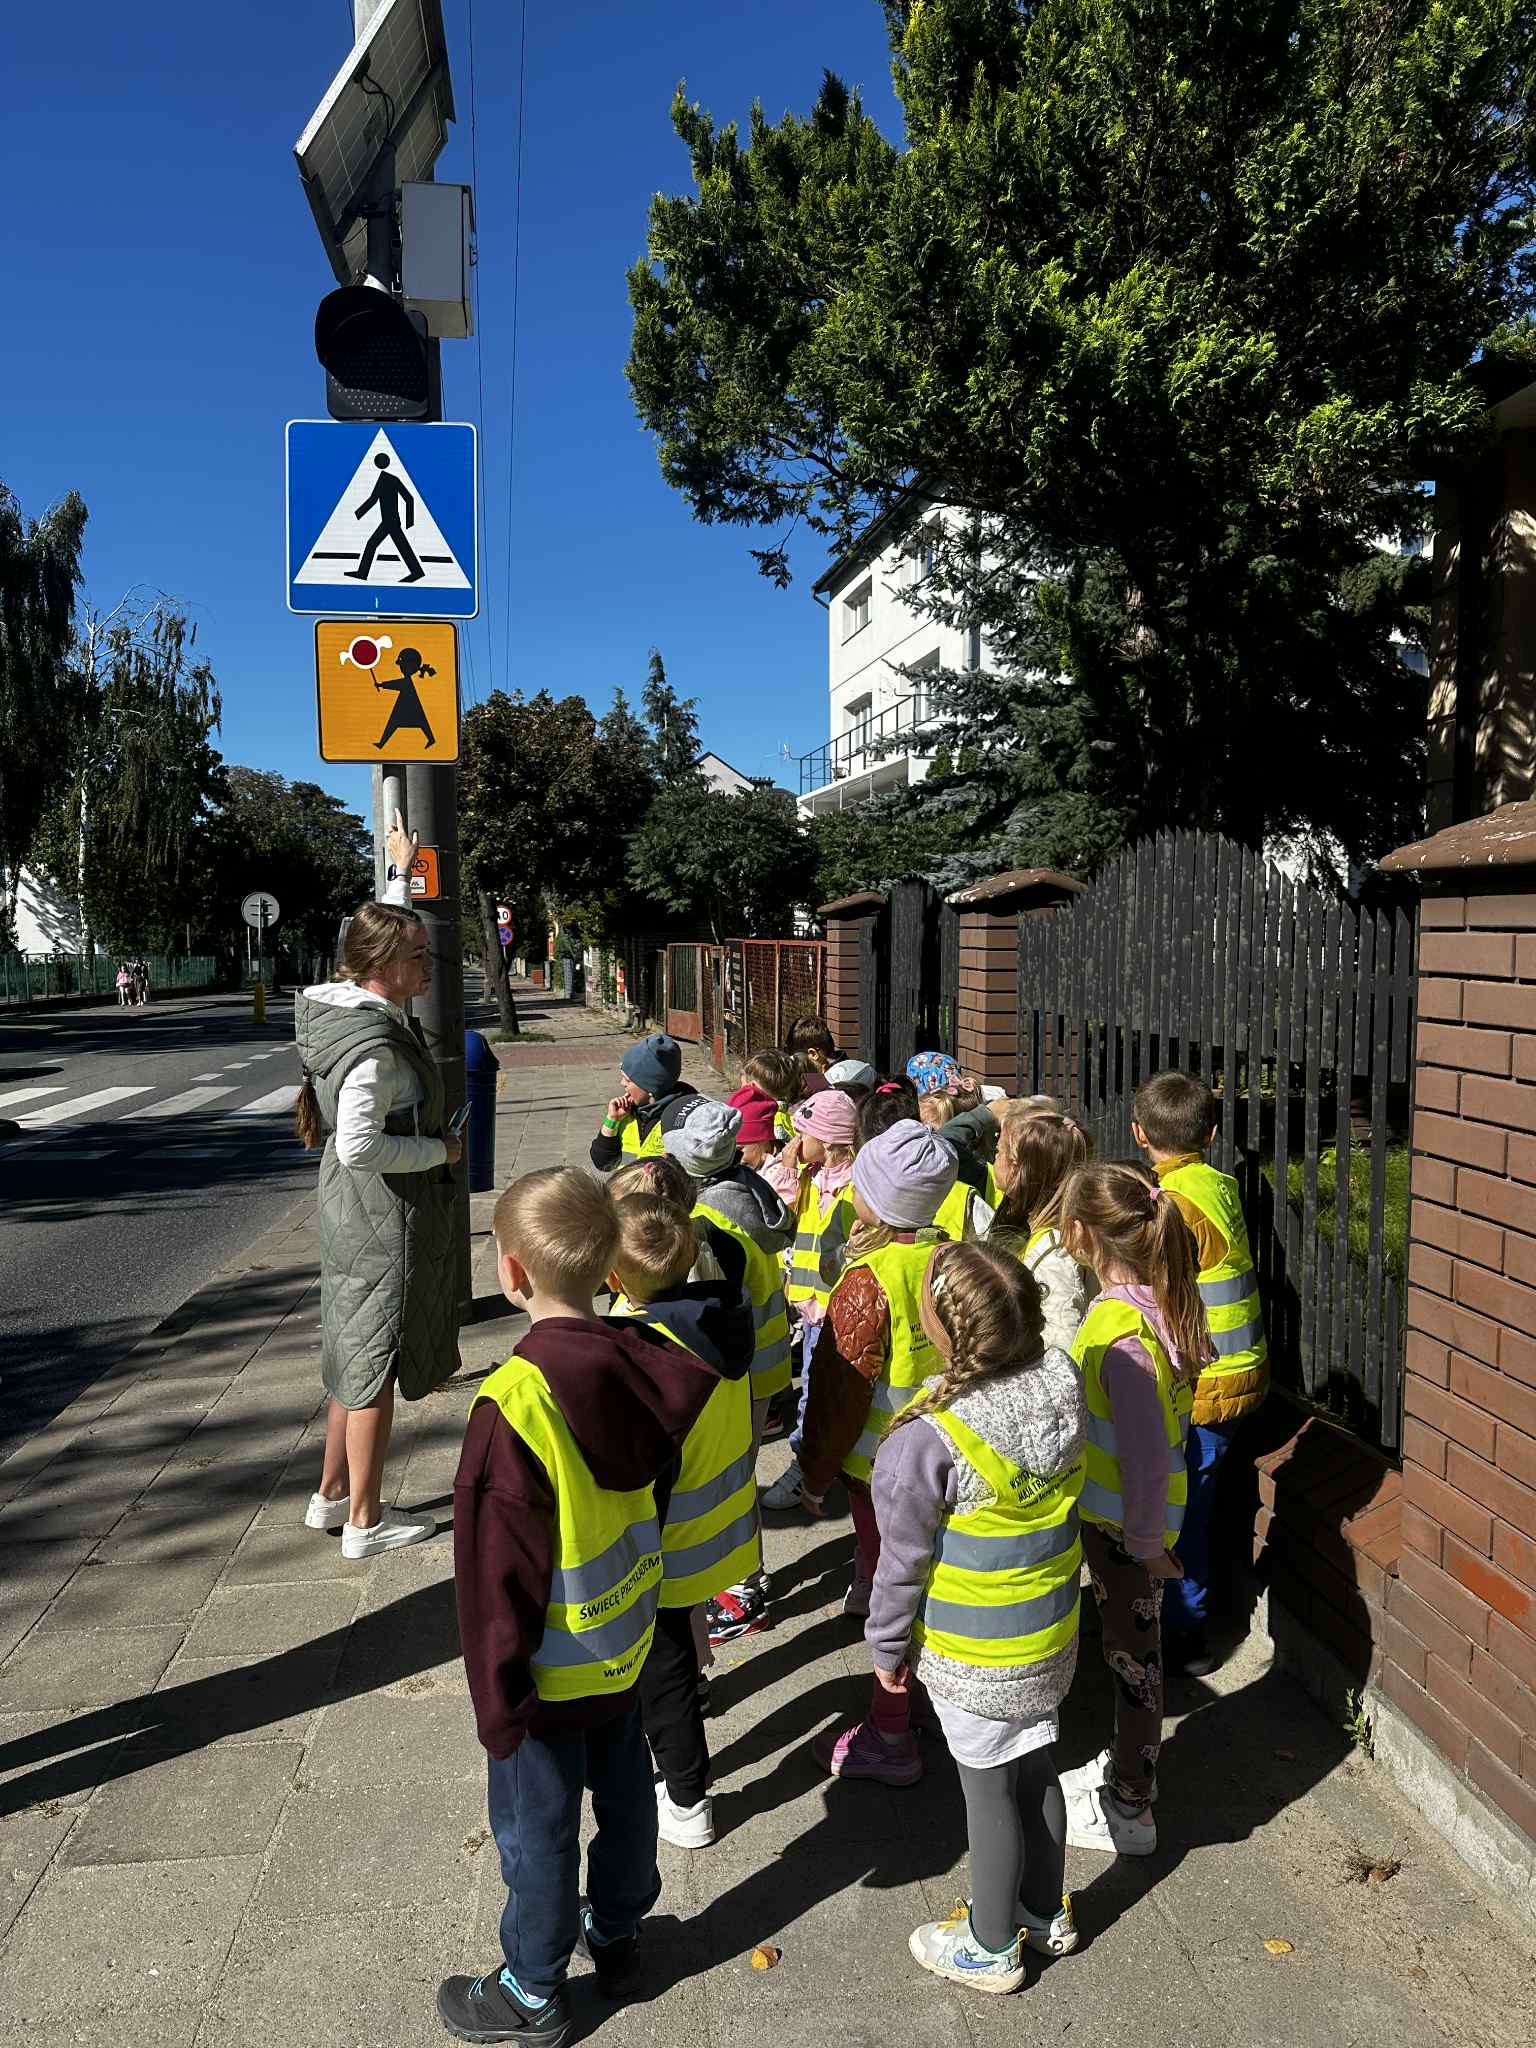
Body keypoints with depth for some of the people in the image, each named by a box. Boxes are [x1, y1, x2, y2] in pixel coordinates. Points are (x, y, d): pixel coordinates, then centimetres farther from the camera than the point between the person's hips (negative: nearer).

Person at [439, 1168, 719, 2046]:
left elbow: (497, 1574, -24)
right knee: (624, 1789, 27)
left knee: (537, 1828, 17)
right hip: (627, 1641, 6)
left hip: (552, 1673, -6)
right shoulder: (649, 1363, -13)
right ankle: (617, 1928, 50)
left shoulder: (517, 1405, -32)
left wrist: (496, 1699, -11)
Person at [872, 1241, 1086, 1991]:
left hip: (971, 1656, -5)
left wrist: (886, 1645, -2)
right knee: (1037, 1768, 24)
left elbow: (904, 1561, -18)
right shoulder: (1064, 1389, -16)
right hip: (1052, 1635, 6)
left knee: (989, 1791, 14)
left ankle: (992, 1947, 36)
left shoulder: (929, 1440, -32)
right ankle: (1045, 1911, 45)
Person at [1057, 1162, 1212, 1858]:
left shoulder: (1123, 1329, -31)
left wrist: (1146, 1542, -17)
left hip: (1124, 1522, -8)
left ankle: (1129, 1811, 27)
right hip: (1119, 1513, 9)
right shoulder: (1150, 1302, -2)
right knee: (1129, 1643, 24)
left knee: (1131, 1651, 8)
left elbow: (1146, 1453, -27)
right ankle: (1124, 1765, 44)